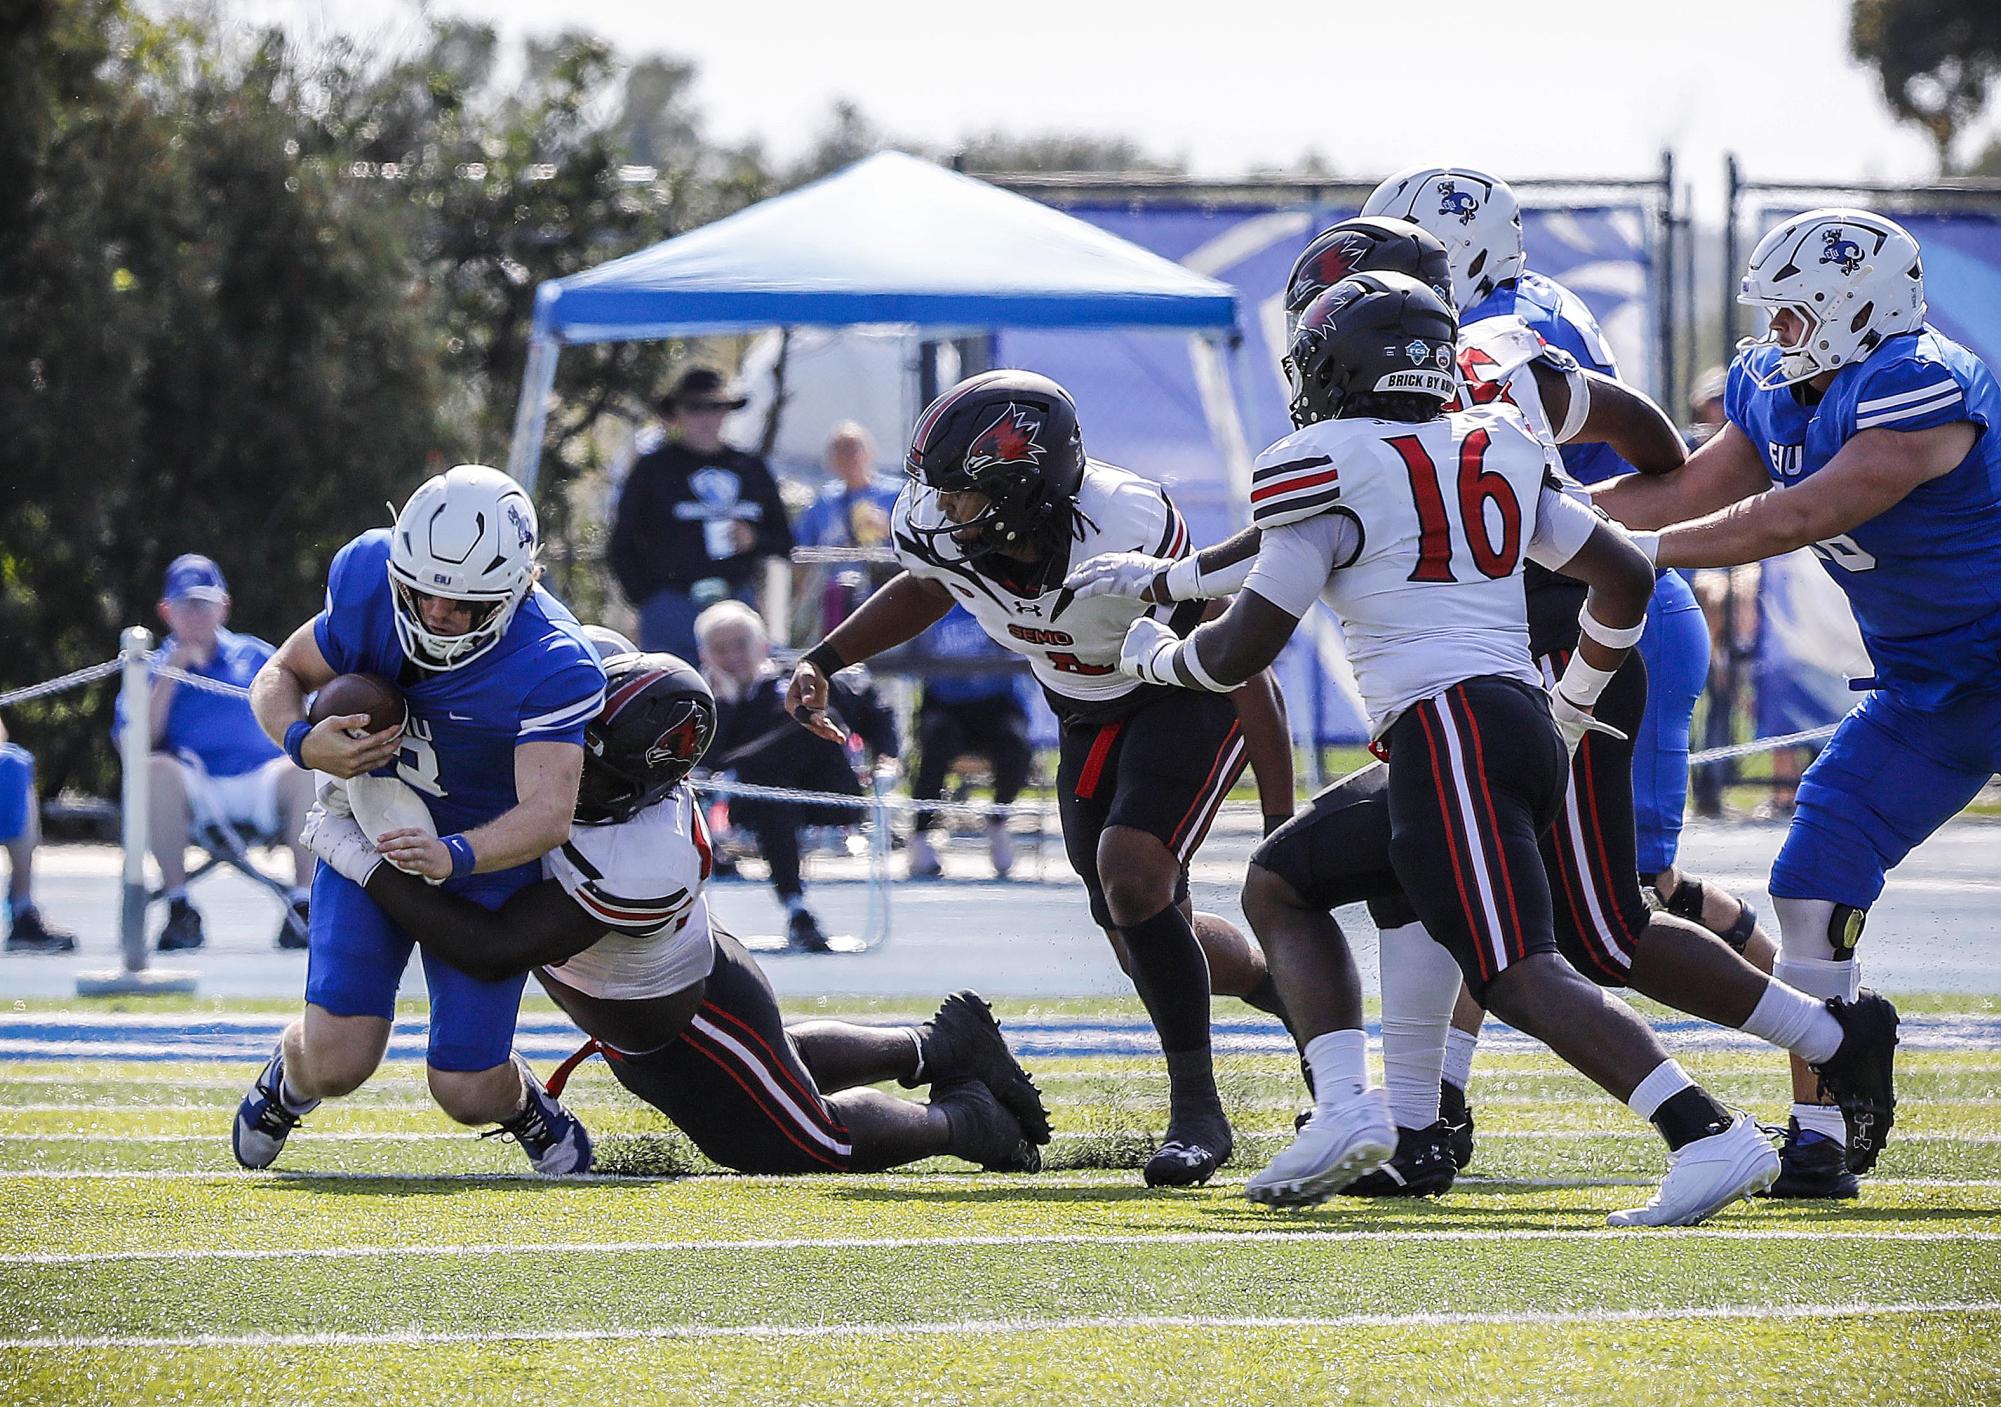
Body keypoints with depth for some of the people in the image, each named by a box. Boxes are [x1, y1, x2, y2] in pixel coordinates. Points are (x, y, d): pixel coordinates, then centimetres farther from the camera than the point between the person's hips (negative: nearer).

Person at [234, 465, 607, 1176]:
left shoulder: (553, 667, -30)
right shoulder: (370, 581, -19)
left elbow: (548, 814, -37)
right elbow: (280, 676, -4)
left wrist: (452, 855, -56)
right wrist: (304, 743, -27)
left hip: (486, 853, -2)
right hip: (372, 828, 2)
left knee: (466, 1093, -4)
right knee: (337, 1063, -12)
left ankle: (518, 1098, 35)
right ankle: (288, 1075, 27)